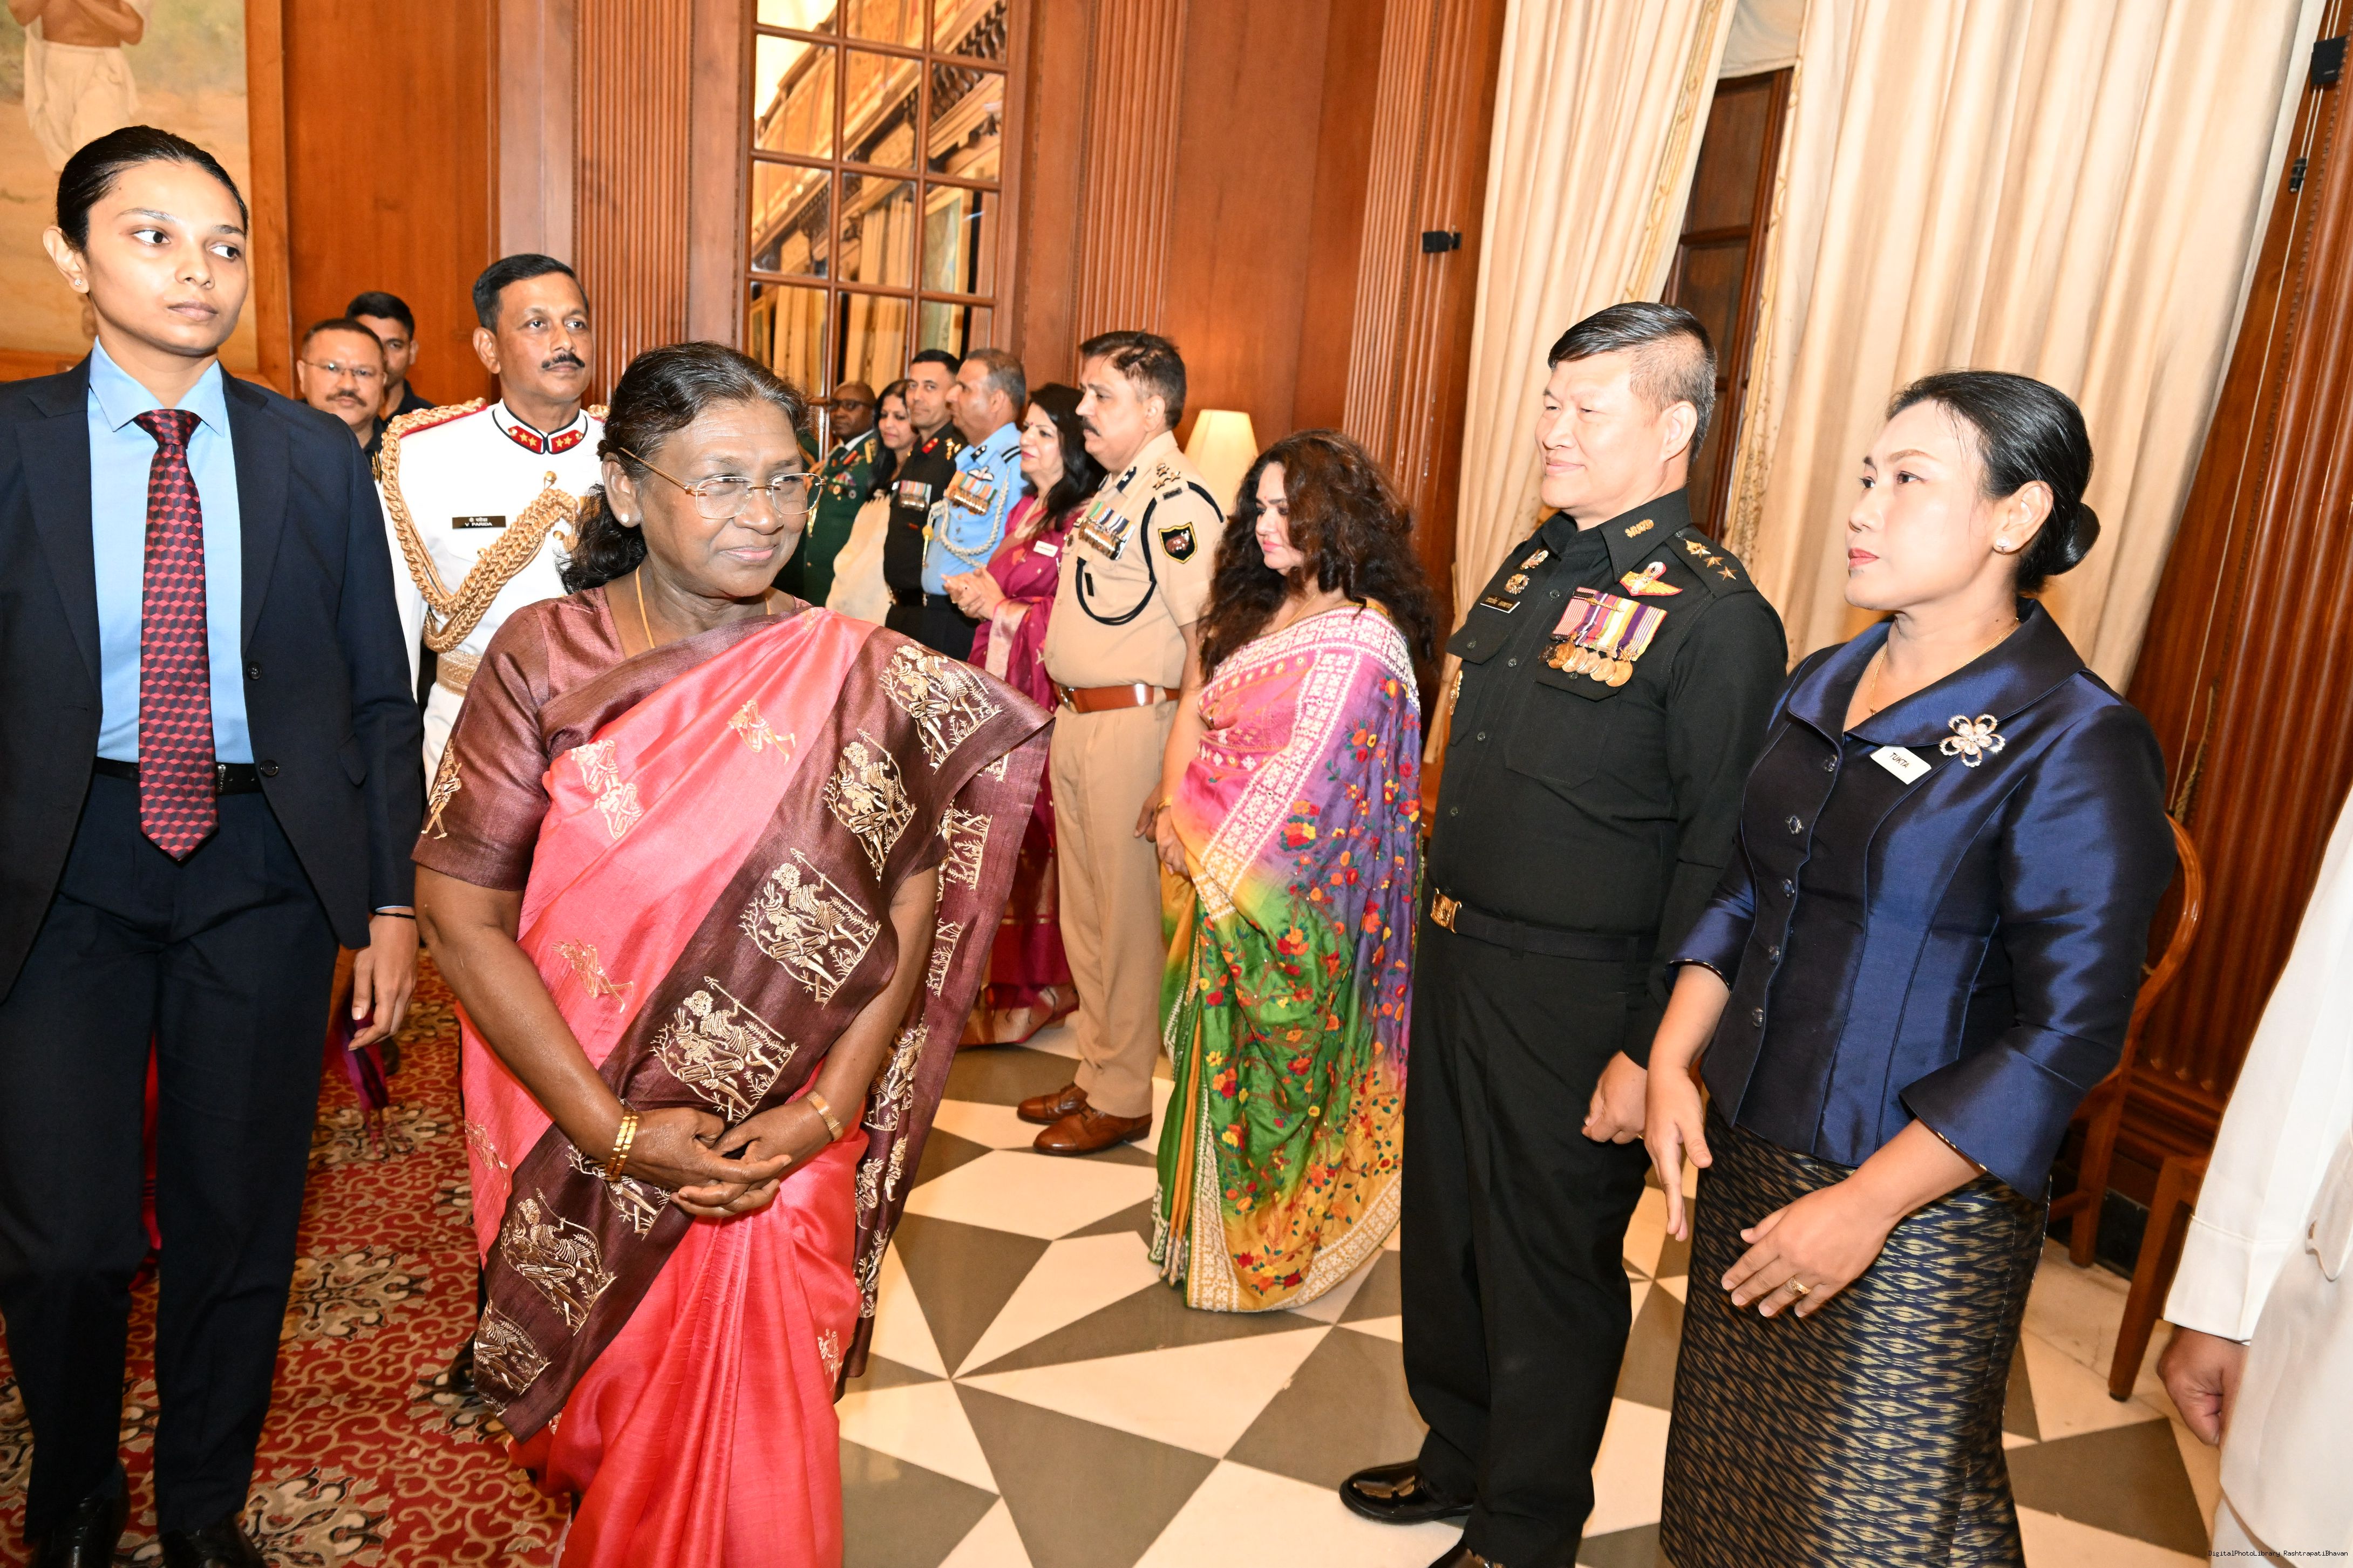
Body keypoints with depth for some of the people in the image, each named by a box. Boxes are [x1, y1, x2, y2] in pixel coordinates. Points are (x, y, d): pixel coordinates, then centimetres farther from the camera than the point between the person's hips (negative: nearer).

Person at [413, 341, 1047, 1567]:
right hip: (578, 1137, 1)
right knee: (606, 1427, 18)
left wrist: (823, 1114, -14)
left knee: (752, 1452, 10)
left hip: (784, 1156, 0)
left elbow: (908, 914, -5)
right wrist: (611, 1130, -15)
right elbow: (462, 914, -9)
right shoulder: (544, 659, -7)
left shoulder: (854, 675, -7)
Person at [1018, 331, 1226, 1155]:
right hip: (1074, 718, 10)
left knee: (1129, 916, 3)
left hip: (1135, 723, -9)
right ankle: (1095, 1073, 33)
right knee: (1083, 909, 17)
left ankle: (1123, 1097, 18)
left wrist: (1177, 772, -28)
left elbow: (1208, 640, -23)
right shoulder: (1112, 487, 13)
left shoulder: (1178, 499, -16)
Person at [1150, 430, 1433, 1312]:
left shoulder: (1359, 641, -19)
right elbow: (1210, 723, 13)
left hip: (1294, 894, -7)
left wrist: (1205, 842, -11)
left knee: (1263, 1066, 6)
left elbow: (1303, 781, -20)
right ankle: (1208, 1213, 36)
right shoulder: (1268, 606, 8)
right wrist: (1179, 815, 0)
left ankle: (1256, 1254, 26)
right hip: (1225, 870, 8)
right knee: (1223, 1057, 18)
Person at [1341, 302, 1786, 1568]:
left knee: (1548, 1269, 11)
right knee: (1443, 1229, 22)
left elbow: (1716, 860, -19)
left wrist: (1653, 1051, -19)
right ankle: (1457, 1460, 46)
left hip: (1572, 1001, -8)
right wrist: (1435, 931, 15)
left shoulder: (1715, 616, -17)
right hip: (1453, 962, 8)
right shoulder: (1535, 565, 9)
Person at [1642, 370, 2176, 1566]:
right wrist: (1673, 1062, 0)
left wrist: (1865, 1206, -18)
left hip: (1916, 1211, -6)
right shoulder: (1822, 687, 6)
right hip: (1748, 1156, 6)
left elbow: (2068, 1033, -17)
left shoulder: (2075, 747, -15)